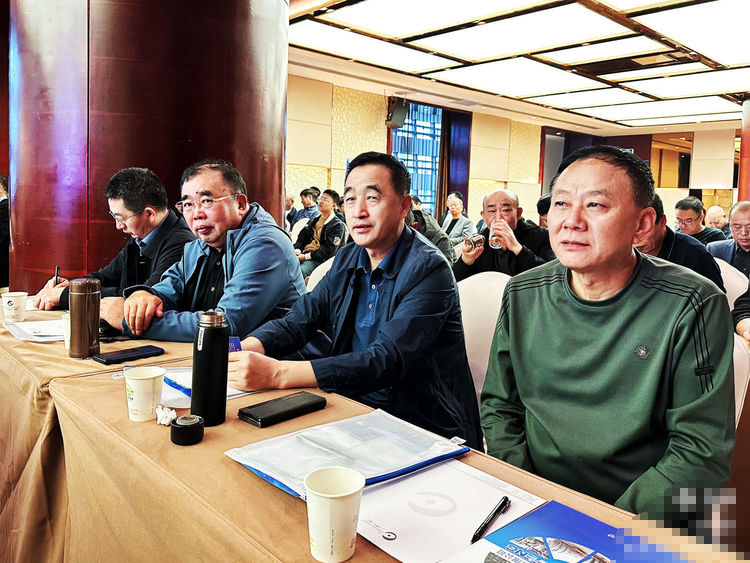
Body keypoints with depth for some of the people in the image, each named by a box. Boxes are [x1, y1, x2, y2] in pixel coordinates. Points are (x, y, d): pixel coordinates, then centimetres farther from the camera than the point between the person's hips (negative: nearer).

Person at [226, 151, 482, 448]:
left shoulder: (429, 270, -18)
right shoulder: (348, 258, 7)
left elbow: (386, 361, -28)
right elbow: (298, 319, 3)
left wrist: (277, 373, -35)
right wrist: (244, 349, -19)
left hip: (425, 429, -6)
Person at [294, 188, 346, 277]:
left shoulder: (338, 226, 1)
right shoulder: (313, 221, 25)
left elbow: (328, 251, -9)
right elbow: (301, 238, 20)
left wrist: (306, 256, -14)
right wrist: (297, 250, -3)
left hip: (318, 260, -6)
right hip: (302, 255, 6)